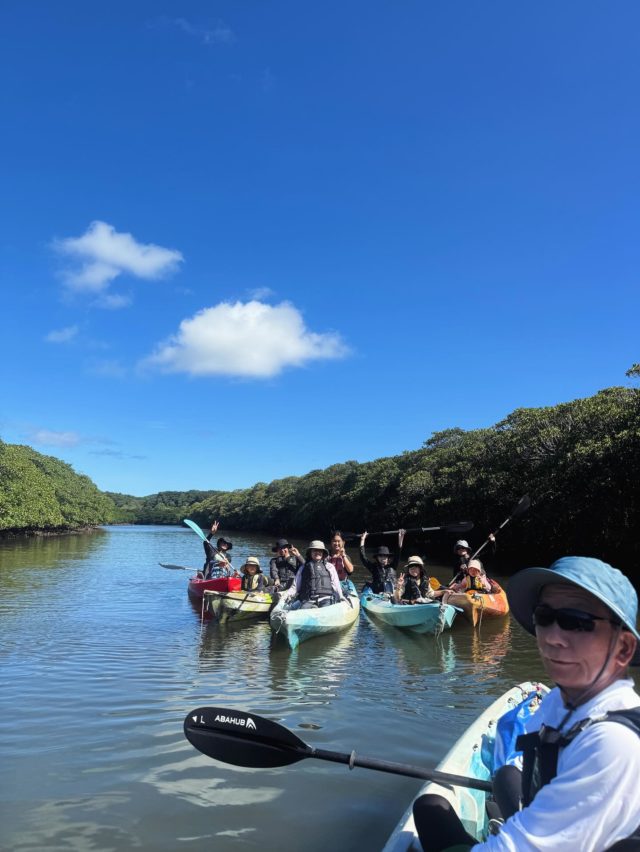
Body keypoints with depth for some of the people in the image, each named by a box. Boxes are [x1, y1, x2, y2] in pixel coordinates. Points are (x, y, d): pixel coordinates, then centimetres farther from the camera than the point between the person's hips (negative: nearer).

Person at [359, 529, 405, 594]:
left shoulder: (392, 567, 13)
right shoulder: (374, 567, 9)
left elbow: (398, 554, 7)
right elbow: (363, 557, 4)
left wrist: (400, 539, -1)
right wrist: (362, 540, 4)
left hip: (391, 595, 1)